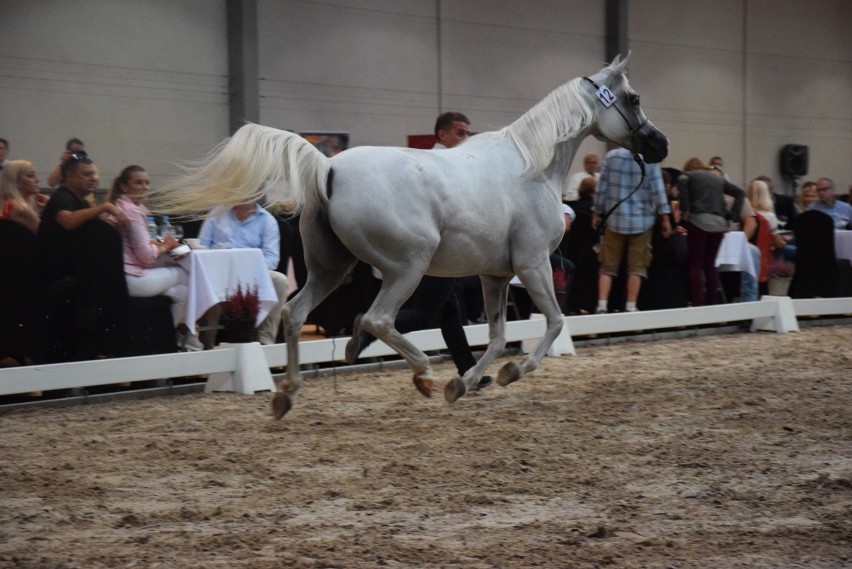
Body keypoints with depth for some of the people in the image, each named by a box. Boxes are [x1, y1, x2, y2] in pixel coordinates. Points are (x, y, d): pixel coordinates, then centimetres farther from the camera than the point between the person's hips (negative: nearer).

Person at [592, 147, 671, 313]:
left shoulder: (612, 156, -2)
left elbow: (602, 187, 1)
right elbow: (658, 190, -6)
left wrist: (597, 212, 11)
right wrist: (665, 217, -2)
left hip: (615, 220, 1)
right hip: (642, 221, -1)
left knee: (608, 266, 7)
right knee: (637, 266, 6)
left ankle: (602, 306, -2)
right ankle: (631, 307, 4)